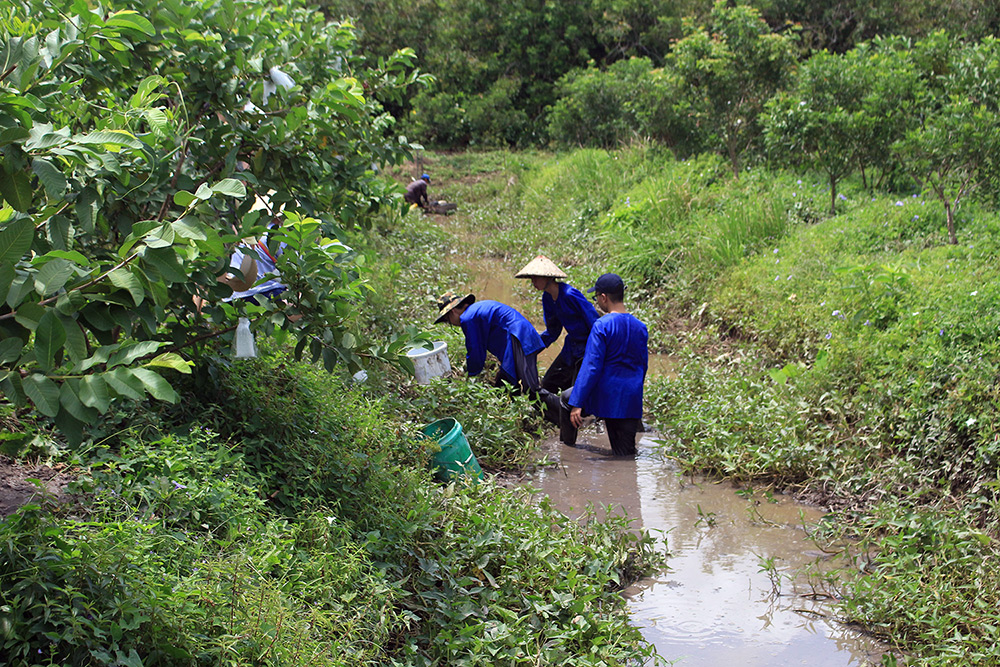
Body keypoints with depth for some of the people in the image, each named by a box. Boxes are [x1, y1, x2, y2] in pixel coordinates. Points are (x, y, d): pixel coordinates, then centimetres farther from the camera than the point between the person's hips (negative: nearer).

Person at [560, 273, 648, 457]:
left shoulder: (602, 326, -13)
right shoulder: (640, 327, 7)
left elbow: (591, 367, -16)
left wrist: (577, 403, -14)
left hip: (603, 396, -5)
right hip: (631, 401, 5)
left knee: (567, 399, 27)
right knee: (625, 454, 12)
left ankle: (567, 448, 34)